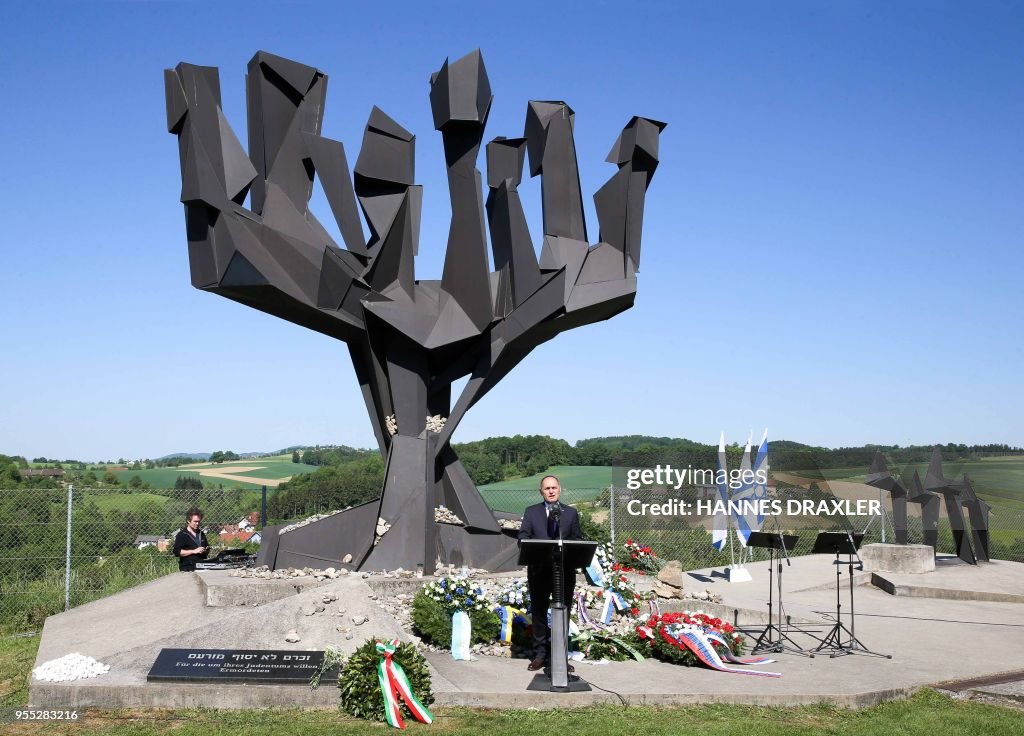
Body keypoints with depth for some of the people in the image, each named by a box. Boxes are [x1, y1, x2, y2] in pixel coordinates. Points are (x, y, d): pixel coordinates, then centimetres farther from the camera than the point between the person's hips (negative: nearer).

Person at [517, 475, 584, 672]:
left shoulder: (571, 513, 11)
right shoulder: (531, 512, 9)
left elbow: (578, 539, 7)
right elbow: (523, 537, 2)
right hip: (539, 569, 0)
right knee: (539, 612, 5)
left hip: (565, 570, 0)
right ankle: (540, 653, 12)